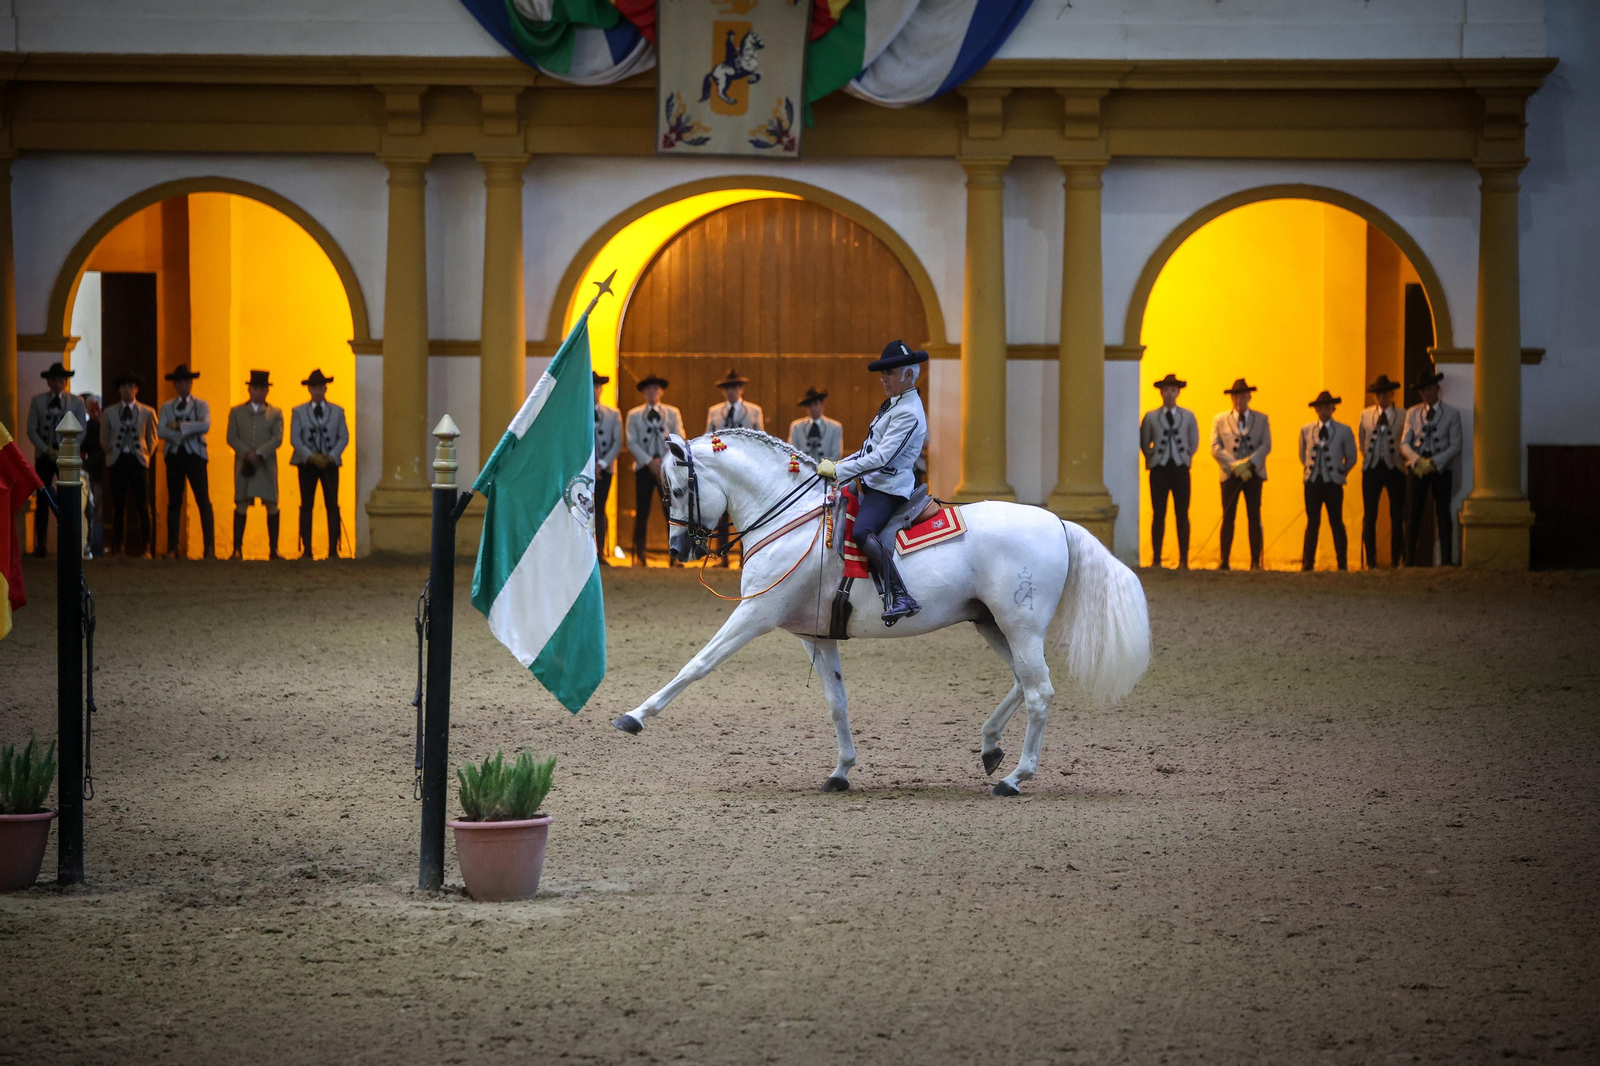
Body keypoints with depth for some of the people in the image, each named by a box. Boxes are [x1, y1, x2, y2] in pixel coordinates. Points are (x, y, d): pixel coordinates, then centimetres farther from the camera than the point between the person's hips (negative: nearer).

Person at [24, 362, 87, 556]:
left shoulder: (76, 403, 4)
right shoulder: (38, 401, 5)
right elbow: (31, 429, 1)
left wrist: (64, 451, -11)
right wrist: (46, 450, -10)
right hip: (44, 456, 0)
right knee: (42, 500, -3)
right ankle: (41, 544, -2)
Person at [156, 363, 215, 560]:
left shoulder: (201, 405, 8)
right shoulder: (167, 407, 12)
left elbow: (205, 426, -11)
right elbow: (161, 431, -3)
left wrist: (179, 425, -13)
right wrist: (182, 435, -14)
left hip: (195, 455, -2)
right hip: (174, 455, 2)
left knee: (204, 502, -9)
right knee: (174, 503, 4)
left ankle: (209, 548, -12)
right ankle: (172, 549, 8)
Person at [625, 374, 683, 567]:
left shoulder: (672, 413, 11)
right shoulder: (634, 415, 9)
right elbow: (632, 443, 2)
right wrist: (650, 462, -10)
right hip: (644, 468, 0)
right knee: (642, 513, -2)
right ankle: (639, 555, 5)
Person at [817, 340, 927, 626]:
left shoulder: (908, 414, -16)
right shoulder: (894, 405, 17)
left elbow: (881, 457, -23)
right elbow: (871, 450, 24)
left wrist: (838, 470, -19)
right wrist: (838, 464, 13)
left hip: (889, 489, -11)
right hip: (875, 484, 11)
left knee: (861, 532, -33)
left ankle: (900, 597, -38)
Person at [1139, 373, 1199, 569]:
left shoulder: (1188, 416, 7)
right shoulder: (1151, 417, 5)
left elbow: (1194, 443, 13)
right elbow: (1144, 443, 10)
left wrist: (1185, 458, 5)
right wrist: (1152, 458, 2)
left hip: (1180, 469, 0)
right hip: (1159, 470, 0)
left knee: (1182, 516, 0)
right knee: (1158, 515, -1)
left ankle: (1184, 560, 1)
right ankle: (1156, 559, 2)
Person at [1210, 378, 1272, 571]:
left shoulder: (1261, 419, 11)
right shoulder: (1220, 420, 9)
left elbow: (1266, 445, 1)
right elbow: (1216, 448, 0)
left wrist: (1248, 463, -15)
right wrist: (1235, 466, -13)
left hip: (1253, 474, 0)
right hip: (1230, 475, 0)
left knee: (1254, 518, -1)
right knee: (1228, 518, -2)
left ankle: (1255, 562, -1)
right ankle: (1224, 561, -2)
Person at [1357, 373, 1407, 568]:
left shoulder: (1403, 416, 1)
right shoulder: (1366, 415, 9)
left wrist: (1403, 460, 0)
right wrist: (1368, 457, 10)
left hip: (1394, 467, -2)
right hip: (1372, 468, 2)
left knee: (1397, 517, 1)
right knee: (1369, 516, -1)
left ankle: (1396, 560, 6)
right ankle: (1371, 561, 2)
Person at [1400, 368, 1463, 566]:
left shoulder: (1452, 414, 2)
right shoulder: (1412, 414, 11)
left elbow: (1455, 446, -3)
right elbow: (1404, 444, 6)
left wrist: (1434, 462, -14)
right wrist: (1417, 460, -13)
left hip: (1441, 468, -2)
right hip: (1418, 468, 2)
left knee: (1443, 513, -1)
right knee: (1413, 513, -1)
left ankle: (1446, 559, 0)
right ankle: (1410, 559, 2)